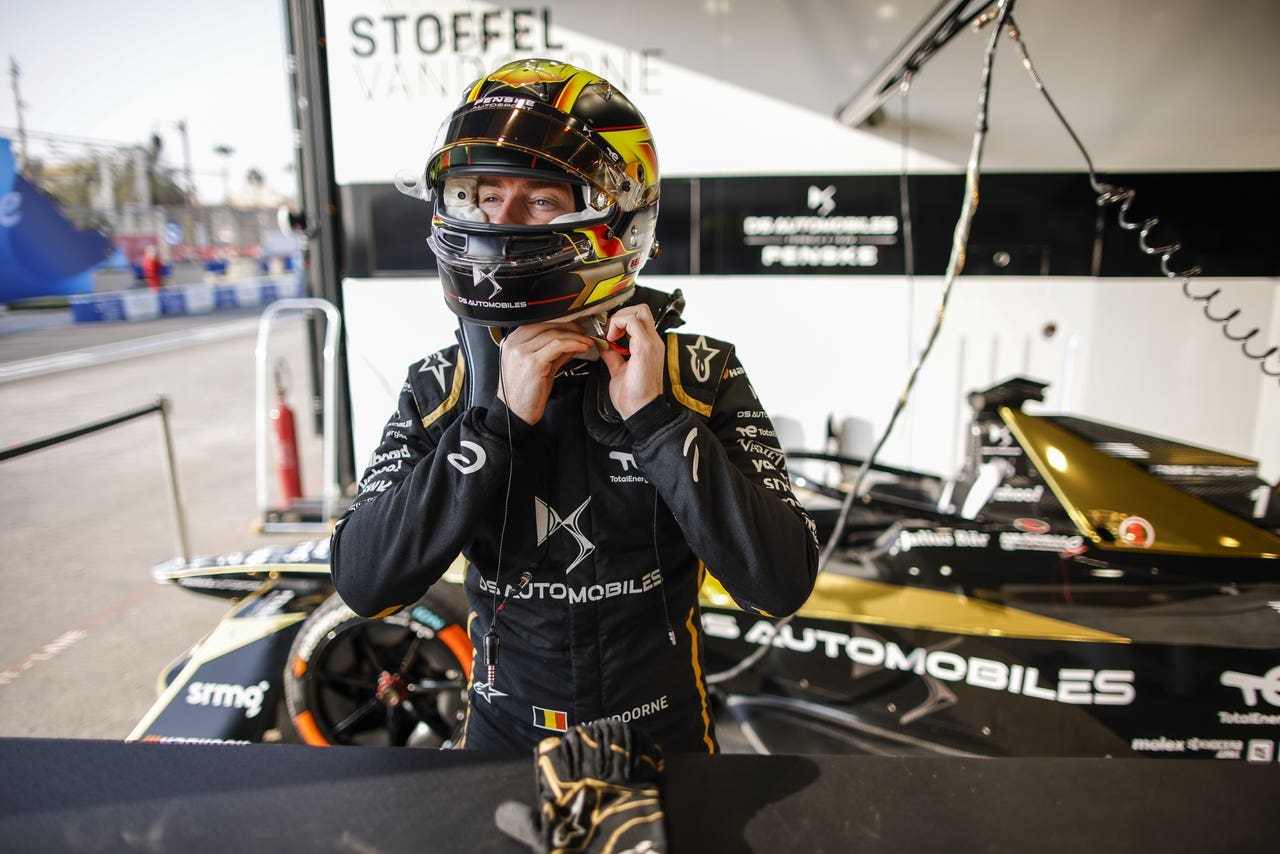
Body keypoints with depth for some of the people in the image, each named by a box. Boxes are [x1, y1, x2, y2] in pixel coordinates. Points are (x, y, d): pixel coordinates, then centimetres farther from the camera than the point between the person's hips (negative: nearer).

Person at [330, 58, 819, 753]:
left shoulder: (700, 376, -16)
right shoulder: (439, 387, -10)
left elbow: (784, 584, -23)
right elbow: (363, 583, -19)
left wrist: (655, 417, -30)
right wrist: (501, 422, -27)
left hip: (660, 728, -1)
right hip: (504, 729, 2)